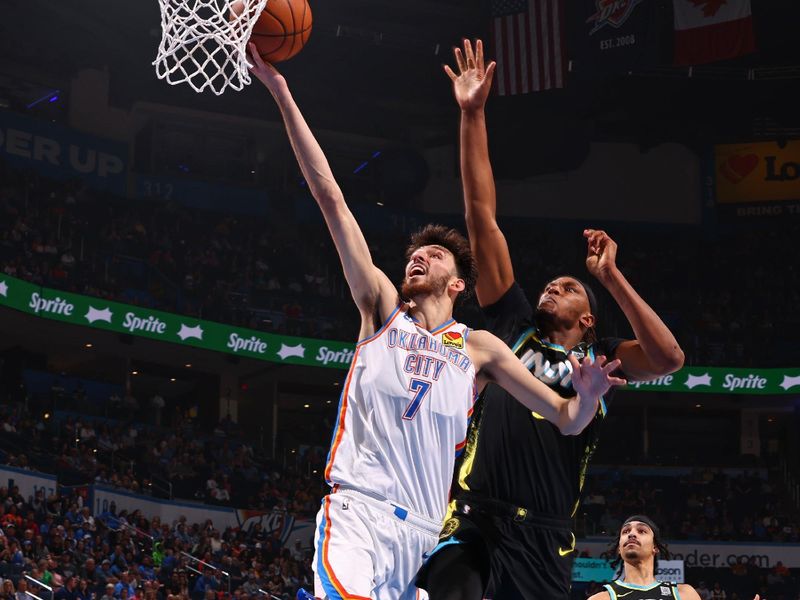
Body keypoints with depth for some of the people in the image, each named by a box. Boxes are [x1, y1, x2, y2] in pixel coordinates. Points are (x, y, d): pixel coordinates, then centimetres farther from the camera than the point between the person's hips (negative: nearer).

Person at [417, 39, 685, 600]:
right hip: (473, 521, -1)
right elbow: (483, 218, 12)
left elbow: (670, 357, -6)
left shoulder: (600, 357, 15)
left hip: (544, 536, 1)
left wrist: (611, 276, -2)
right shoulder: (514, 327, 15)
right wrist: (473, 116, 9)